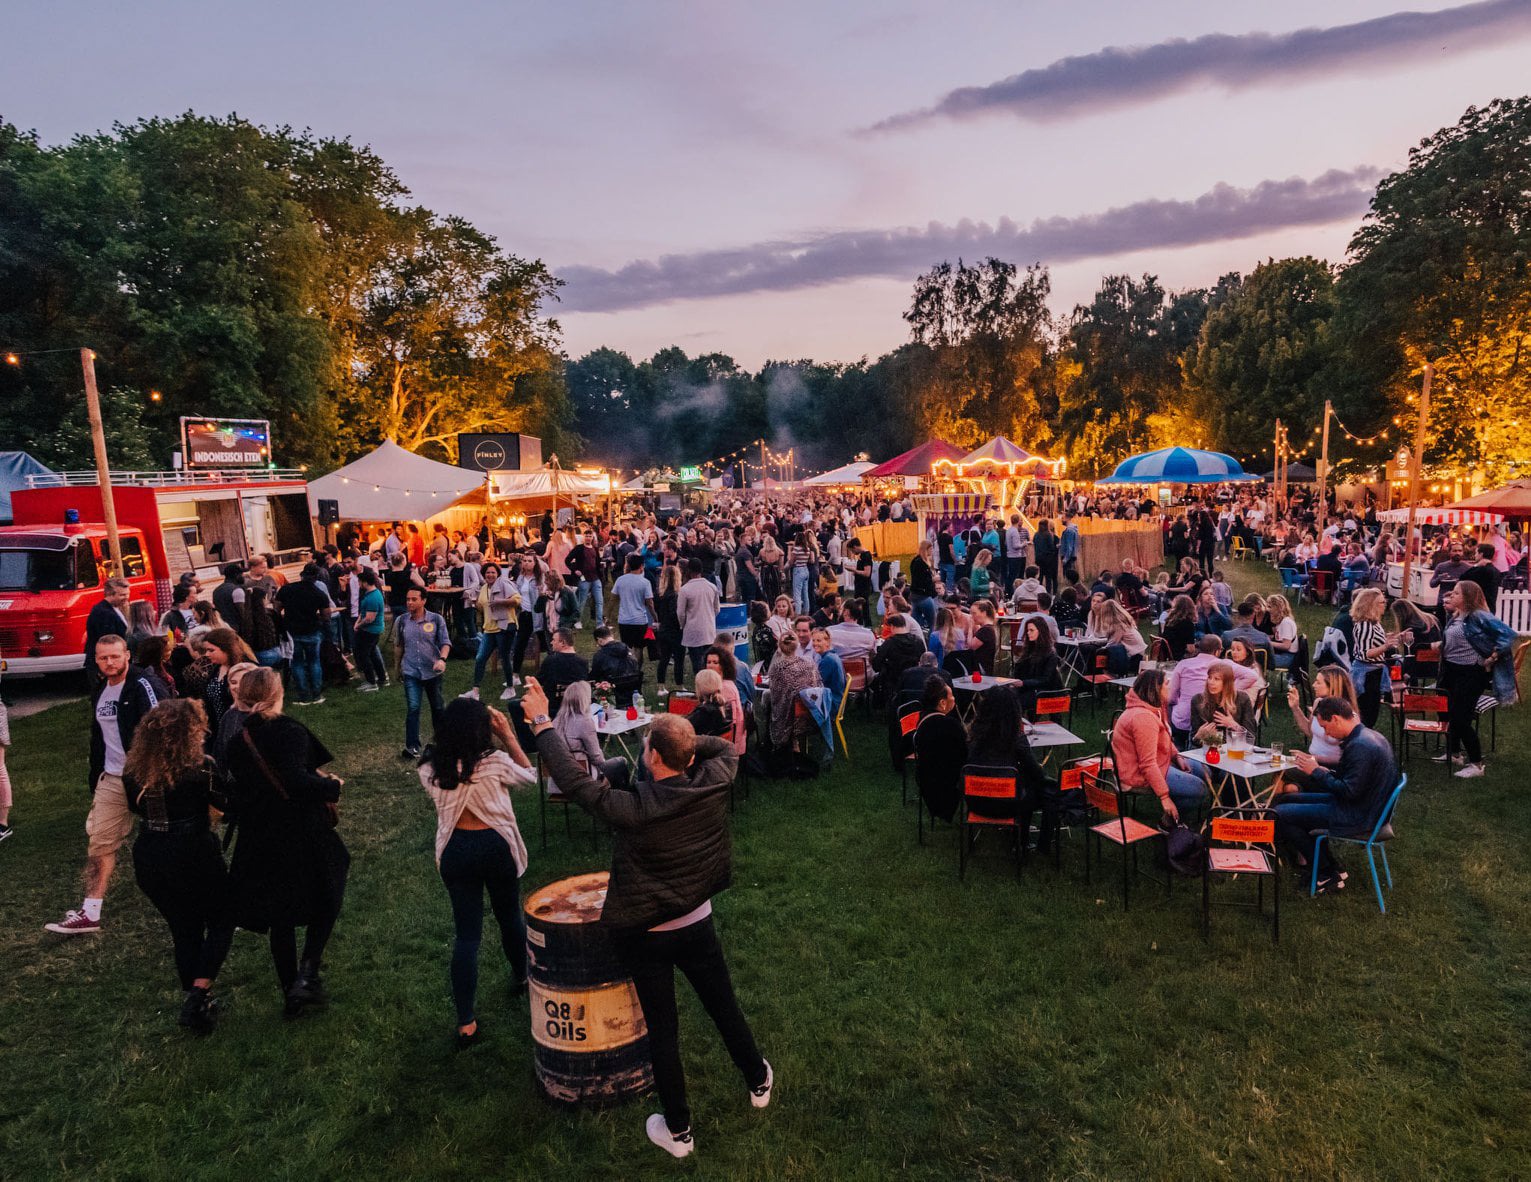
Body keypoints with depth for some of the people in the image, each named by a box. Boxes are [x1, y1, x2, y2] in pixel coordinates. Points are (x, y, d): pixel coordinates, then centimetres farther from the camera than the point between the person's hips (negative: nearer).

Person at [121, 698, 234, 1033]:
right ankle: (198, 995, -1)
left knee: (183, 930, 20)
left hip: (149, 860, 5)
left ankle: (192, 1003, 28)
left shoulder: (134, 769, 0)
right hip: (194, 856, -5)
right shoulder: (201, 767, -16)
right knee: (220, 923, 14)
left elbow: (136, 806, 16)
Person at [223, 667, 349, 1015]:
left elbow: (234, 791, 5)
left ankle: (290, 994, 28)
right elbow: (298, 782, -29)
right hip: (303, 836, -5)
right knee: (325, 900, 18)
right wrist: (332, 786, -13)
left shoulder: (236, 739, 0)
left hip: (259, 840, 5)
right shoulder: (290, 732, -19)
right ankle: (307, 973, 3)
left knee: (279, 917, 18)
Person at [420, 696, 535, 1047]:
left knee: (466, 933, 7)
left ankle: (466, 1023, 7)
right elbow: (529, 775, 0)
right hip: (496, 847, -2)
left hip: (455, 851, 2)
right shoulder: (495, 762, -19)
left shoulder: (431, 770, -10)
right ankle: (520, 977, 46)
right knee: (510, 916, 23)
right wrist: (509, 736, 1)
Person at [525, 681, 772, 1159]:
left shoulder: (633, 810, -30)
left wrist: (541, 721, -18)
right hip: (697, 925, 3)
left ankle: (678, 1131, 30)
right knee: (725, 1007, 23)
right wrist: (686, 740, -3)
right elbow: (727, 747, 3)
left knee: (662, 1028, 14)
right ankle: (758, 1082, 46)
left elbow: (572, 779, -26)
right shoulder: (714, 783, -19)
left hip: (645, 935, -3)